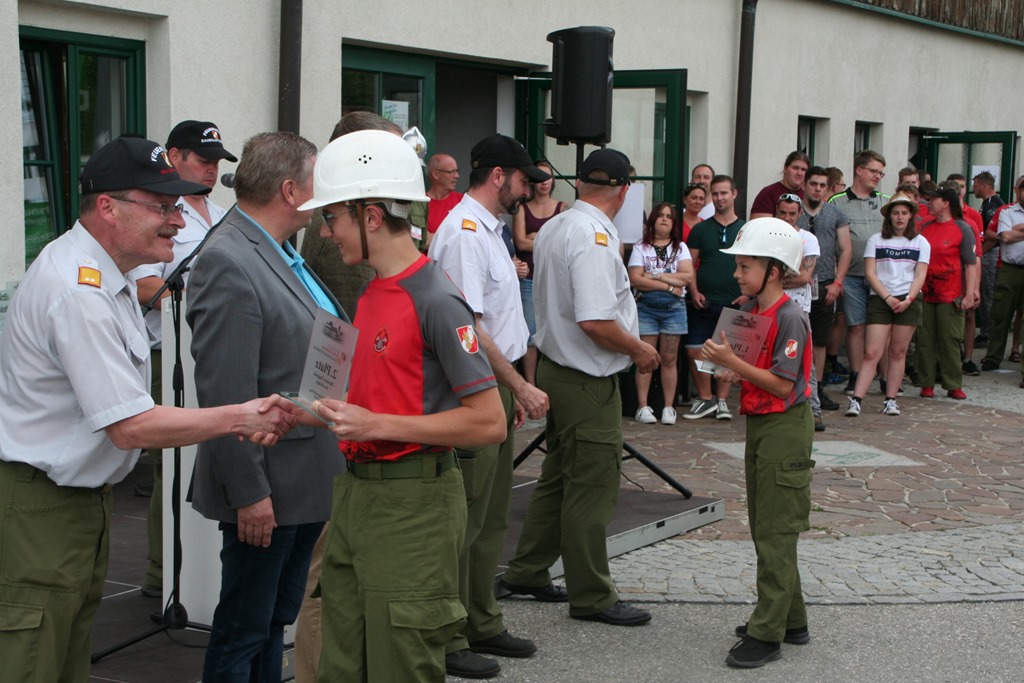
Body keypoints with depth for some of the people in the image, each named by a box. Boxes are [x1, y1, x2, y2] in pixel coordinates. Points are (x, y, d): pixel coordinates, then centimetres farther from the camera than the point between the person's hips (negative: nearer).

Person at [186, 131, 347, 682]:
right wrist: (248, 492, -22)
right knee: (243, 634, 4)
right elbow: (225, 394, -23)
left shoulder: (281, 254, 12)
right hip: (269, 490, -10)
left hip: (309, 482, 10)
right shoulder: (227, 264, -20)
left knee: (276, 621, 20)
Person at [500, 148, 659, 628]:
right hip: (589, 381, -10)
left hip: (555, 367, 10)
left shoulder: (552, 228, 8)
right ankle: (592, 596, 11)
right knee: (592, 488, 1)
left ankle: (527, 573, 31)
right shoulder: (595, 237, -22)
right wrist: (639, 350, -13)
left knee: (559, 476, 21)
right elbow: (596, 321, -29)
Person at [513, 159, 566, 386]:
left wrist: (535, 237, -8)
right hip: (529, 280, 0)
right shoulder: (522, 209, 7)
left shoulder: (563, 208, 6)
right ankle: (530, 385, 9)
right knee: (530, 334, 2)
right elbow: (520, 242, -4)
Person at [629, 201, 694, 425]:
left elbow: (688, 276, -4)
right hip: (646, 307, -1)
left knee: (669, 359, 2)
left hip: (674, 308, 1)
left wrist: (656, 276, -9)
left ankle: (669, 407, 5)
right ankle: (643, 406, 0)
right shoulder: (640, 248, 5)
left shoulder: (680, 247, 11)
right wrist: (669, 285, -11)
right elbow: (635, 279, -8)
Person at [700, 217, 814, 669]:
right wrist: (723, 363, -2)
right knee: (764, 527, 16)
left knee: (775, 532, -4)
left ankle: (768, 634, 2)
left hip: (784, 428, -10)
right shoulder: (750, 312, 9)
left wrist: (732, 361, -24)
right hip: (759, 424, 10)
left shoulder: (789, 319, -18)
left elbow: (784, 383, -23)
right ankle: (791, 620, 27)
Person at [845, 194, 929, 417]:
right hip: (879, 300, -1)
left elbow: (920, 276, 2)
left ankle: (891, 399, 10)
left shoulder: (920, 243, 9)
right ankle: (856, 399, -13)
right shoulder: (876, 240, 6)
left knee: (898, 352, 4)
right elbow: (870, 273, 0)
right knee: (872, 353, -9)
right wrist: (887, 297, -11)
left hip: (908, 302, 1)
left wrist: (907, 300, -13)